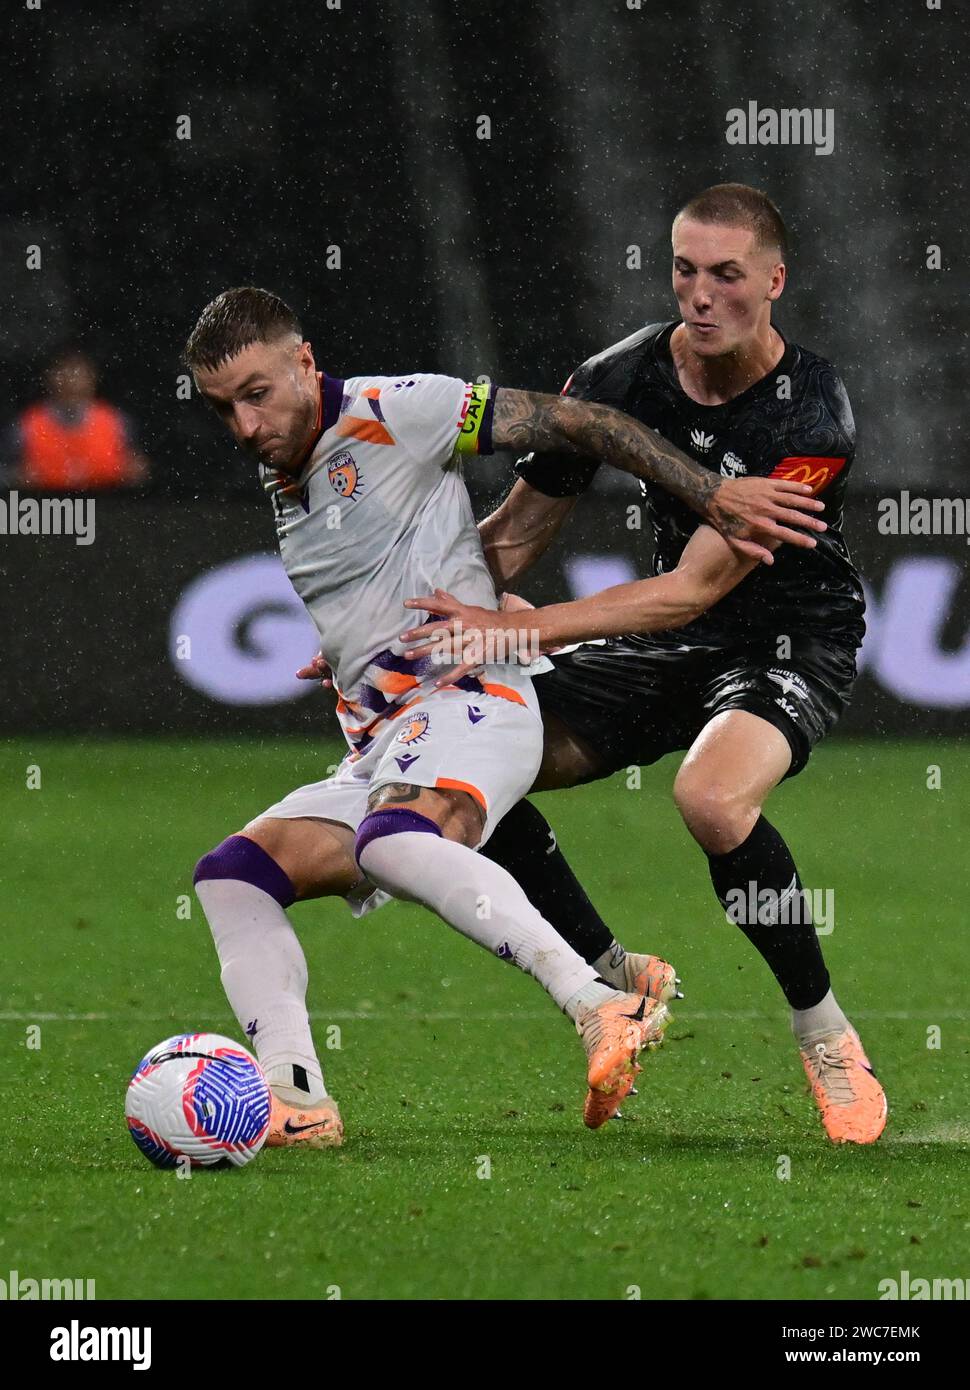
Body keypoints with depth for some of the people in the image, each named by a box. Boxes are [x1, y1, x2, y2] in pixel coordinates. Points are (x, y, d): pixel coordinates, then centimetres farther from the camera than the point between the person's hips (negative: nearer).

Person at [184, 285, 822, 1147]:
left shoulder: (392, 412, -4)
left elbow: (565, 424, -5)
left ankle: (602, 1011, -47)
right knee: (232, 874, -7)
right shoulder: (276, 481, 19)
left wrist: (709, 493, -8)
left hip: (467, 699, -9)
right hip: (376, 749, 9)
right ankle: (296, 1102, -21)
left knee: (392, 841, -38)